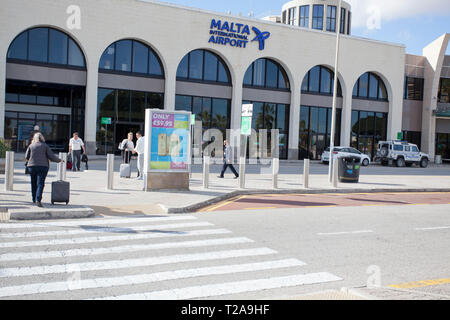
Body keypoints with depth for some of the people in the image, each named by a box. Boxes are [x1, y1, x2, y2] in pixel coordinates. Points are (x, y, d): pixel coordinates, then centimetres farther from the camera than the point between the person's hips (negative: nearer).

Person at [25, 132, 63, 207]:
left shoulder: (31, 146, 4)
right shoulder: (45, 146, -1)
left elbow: (27, 157, 3)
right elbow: (51, 156, -4)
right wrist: (59, 160, 11)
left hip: (32, 166, 2)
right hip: (43, 166, -2)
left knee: (34, 183, 15)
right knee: (40, 183, -6)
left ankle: (34, 199, 24)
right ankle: (38, 200, -20)